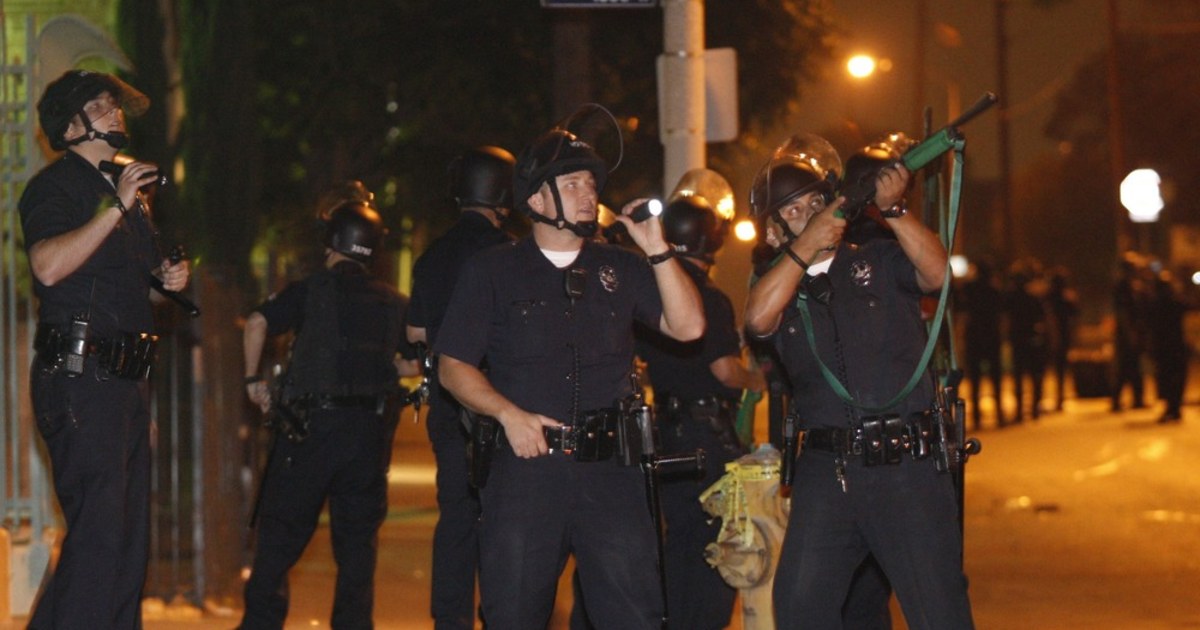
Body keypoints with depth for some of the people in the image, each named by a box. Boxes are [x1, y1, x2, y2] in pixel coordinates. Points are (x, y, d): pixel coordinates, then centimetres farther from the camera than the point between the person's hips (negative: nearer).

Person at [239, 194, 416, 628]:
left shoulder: (314, 288, 2)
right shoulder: (394, 303, 12)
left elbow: (258, 322, -11)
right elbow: (412, 364, 19)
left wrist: (253, 379, 0)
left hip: (312, 425, -3)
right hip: (371, 432, 3)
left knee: (280, 532, 3)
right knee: (358, 543, 9)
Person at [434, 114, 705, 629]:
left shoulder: (620, 269, 15)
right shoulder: (492, 272, 9)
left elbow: (687, 326, 4)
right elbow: (453, 366, 5)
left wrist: (656, 249, -2)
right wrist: (510, 414, -10)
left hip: (609, 468, 1)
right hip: (526, 465, -1)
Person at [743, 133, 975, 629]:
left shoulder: (879, 262, 11)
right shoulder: (778, 283, 14)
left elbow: (937, 273, -7)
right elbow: (758, 320, -8)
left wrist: (892, 209, -16)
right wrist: (808, 245, -7)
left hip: (905, 464, -2)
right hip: (825, 471, 2)